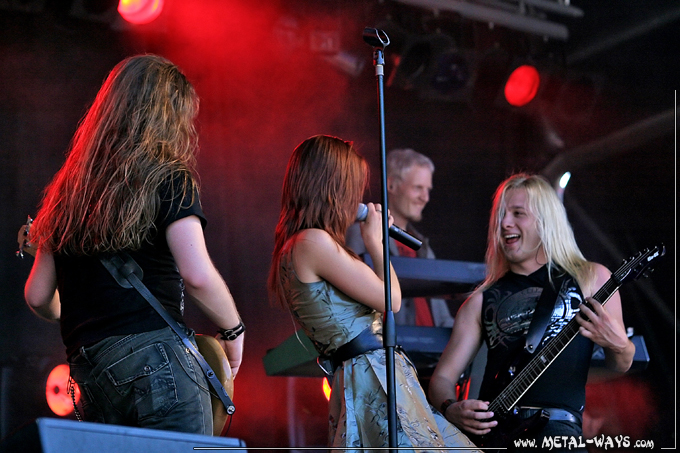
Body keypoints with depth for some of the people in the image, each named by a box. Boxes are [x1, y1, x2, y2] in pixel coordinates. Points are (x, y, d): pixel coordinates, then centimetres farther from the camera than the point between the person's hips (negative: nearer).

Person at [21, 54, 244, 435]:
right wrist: (234, 330, 3)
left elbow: (38, 296, 19)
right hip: (155, 357, -6)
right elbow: (197, 275, -15)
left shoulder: (68, 189, 17)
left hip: (87, 372, 6)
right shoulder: (169, 179, -1)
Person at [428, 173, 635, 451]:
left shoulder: (590, 278, 15)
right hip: (489, 427, 4)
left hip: (556, 423, -3)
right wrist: (451, 410, -6)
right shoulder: (482, 301, 19)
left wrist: (618, 346, -7)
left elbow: (621, 365, 18)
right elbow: (442, 377, 18)